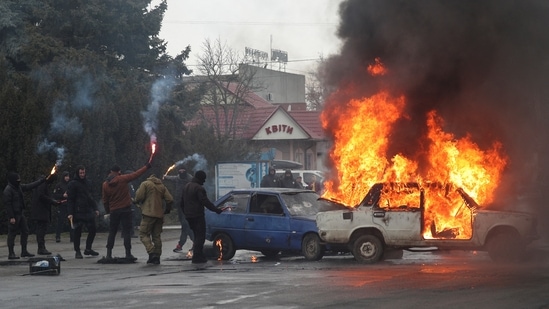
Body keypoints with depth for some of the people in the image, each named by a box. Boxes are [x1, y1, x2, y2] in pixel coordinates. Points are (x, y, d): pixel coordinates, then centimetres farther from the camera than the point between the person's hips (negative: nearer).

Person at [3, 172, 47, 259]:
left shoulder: (19, 187, 10)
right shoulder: (8, 190, -16)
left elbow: (29, 186, 20)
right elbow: (7, 204, -18)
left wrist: (42, 180, 21)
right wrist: (11, 217, -21)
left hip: (20, 213, 9)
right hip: (13, 215, -9)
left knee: (25, 232, 11)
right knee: (12, 234, -4)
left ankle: (24, 251, 19)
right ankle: (11, 253, 0)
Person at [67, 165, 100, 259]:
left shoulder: (87, 182, 15)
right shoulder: (73, 184, -5)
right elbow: (70, 199, -8)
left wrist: (95, 208, 15)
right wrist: (70, 213, -15)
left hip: (88, 211, 6)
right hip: (78, 212, -6)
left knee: (93, 230, 6)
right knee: (77, 232, 0)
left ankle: (88, 249, 20)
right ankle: (77, 251, 8)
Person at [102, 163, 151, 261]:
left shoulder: (105, 184, 1)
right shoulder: (123, 179, -8)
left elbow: (105, 200, 6)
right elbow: (136, 174, -3)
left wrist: (107, 211, 18)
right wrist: (147, 166, 6)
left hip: (114, 210, 3)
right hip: (126, 209, -3)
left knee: (112, 232, 10)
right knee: (127, 232, -1)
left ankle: (109, 254, 7)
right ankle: (128, 254, -4)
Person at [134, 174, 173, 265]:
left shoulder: (145, 184, 0)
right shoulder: (162, 186, 13)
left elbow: (139, 197, -10)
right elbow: (170, 199, 6)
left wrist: (137, 201, 13)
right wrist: (167, 210, 21)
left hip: (148, 213, -5)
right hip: (159, 214, 5)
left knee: (143, 234, -1)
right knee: (156, 236, 11)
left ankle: (151, 252, -19)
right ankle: (157, 256, 8)